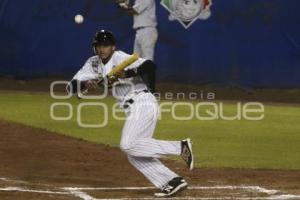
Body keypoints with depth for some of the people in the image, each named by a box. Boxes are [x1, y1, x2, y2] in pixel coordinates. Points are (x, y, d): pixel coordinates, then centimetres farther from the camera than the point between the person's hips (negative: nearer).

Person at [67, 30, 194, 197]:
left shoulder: (120, 58, -11)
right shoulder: (94, 64, 11)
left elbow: (150, 65, -26)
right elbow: (72, 86, 3)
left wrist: (127, 73, -40)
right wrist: (85, 84, -19)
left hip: (142, 103, -9)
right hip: (133, 109, 9)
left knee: (128, 145, -22)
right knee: (134, 154, 3)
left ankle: (180, 147, -19)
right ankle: (173, 182, 0)